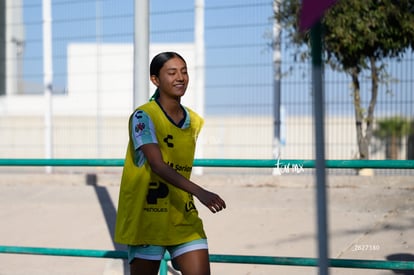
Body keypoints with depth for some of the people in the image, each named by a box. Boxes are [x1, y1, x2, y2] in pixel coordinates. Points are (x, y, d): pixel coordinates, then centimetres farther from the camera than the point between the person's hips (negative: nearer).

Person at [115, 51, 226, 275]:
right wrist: (199, 192, -34)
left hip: (184, 218, 5)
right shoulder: (143, 117, -11)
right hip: (147, 216, -5)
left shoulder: (196, 122, 9)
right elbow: (158, 166, -23)